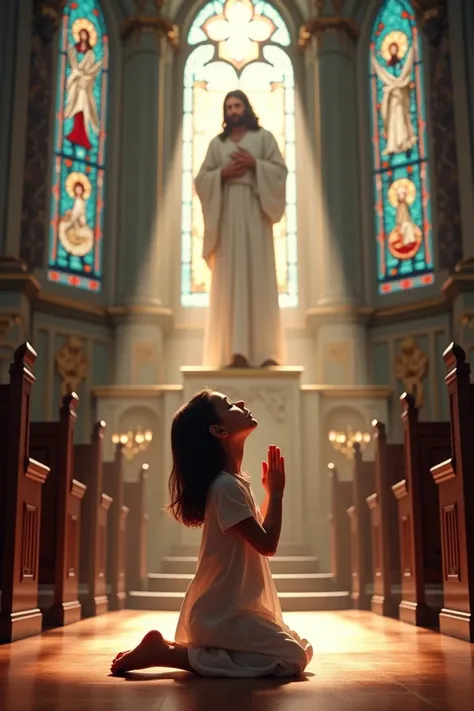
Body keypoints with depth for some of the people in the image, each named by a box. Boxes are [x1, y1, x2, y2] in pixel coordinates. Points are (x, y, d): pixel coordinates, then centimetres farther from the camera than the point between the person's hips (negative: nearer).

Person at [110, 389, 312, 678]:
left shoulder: (233, 482, 11)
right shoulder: (226, 486, -19)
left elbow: (259, 533, 21)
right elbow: (267, 544, -20)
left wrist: (271, 493, 12)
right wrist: (276, 493, -9)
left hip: (229, 609, 10)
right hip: (223, 614, -10)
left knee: (302, 650, 17)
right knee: (292, 660, -14)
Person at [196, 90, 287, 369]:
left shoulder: (264, 137, 11)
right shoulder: (217, 143, 16)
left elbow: (281, 171, 2)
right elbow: (201, 179, 10)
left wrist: (255, 164, -10)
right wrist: (223, 173, -7)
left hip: (254, 210, -2)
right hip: (227, 211, 2)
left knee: (259, 275, -8)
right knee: (230, 277, -6)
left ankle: (265, 349, -8)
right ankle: (235, 349, -9)